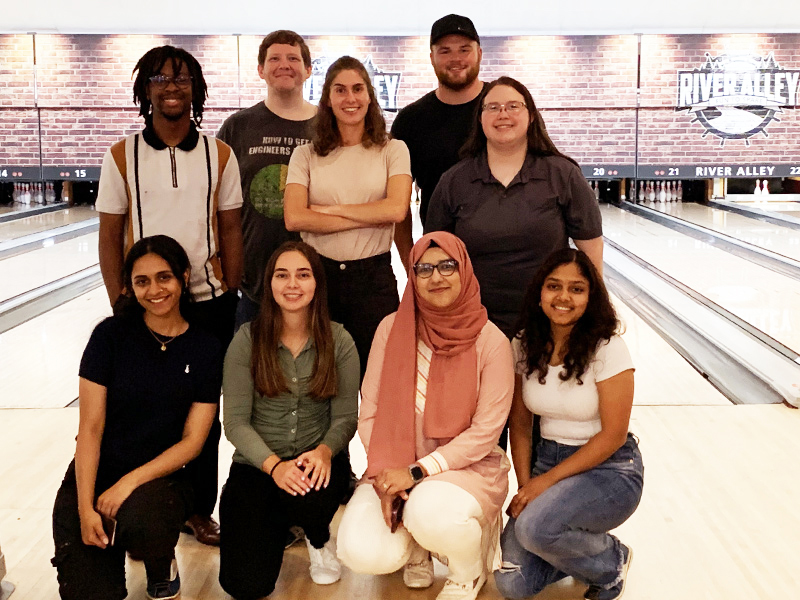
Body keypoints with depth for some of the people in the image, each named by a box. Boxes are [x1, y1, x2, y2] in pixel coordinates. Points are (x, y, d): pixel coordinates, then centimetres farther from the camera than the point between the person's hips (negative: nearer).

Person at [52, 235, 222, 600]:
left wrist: (131, 481, -16)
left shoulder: (205, 351, -2)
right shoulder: (111, 335, -4)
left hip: (159, 477, 0)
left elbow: (192, 441, -3)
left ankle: (162, 566, 0)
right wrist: (85, 509, -14)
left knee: (142, 523, -35)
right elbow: (90, 428, -6)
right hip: (94, 474, 0)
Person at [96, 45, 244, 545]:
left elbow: (231, 231, 4)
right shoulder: (122, 157, -1)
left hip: (208, 301, 1)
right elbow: (111, 237, 1)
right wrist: (120, 305, -4)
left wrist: (231, 300, 1)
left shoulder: (219, 155, 2)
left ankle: (199, 508, 26)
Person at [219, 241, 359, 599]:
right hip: (257, 465, 0)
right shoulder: (247, 340, -7)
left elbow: (346, 417, -3)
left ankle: (320, 539, 3)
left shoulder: (338, 341, -4)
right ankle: (279, 525, 24)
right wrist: (274, 465, -24)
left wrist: (324, 451, -25)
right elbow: (235, 421, -8)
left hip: (317, 460, 0)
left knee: (310, 498, -38)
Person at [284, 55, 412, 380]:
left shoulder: (393, 150, 6)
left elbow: (396, 209, -10)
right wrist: (367, 218, -9)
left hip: (374, 278, -1)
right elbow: (294, 218, -7)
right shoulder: (306, 155, 8)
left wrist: (330, 209, -6)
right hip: (317, 273, 1)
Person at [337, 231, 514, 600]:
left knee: (430, 512, -35)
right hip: (396, 468, 2)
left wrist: (417, 472, -16)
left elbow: (485, 430, -11)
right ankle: (415, 547, 17)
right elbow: (370, 412, 0)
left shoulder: (491, 341, -10)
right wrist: (386, 475, -13)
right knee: (360, 552, -21)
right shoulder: (392, 329, -2)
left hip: (469, 466, -2)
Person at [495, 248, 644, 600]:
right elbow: (520, 424, 5)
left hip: (609, 469, -4)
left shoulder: (607, 348, -16)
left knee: (535, 526, -32)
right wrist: (525, 485, -8)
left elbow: (612, 436, -16)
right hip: (548, 462, 4)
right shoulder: (525, 345, -2)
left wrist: (545, 482, -19)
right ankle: (585, 548, 18)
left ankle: (611, 562, 0)